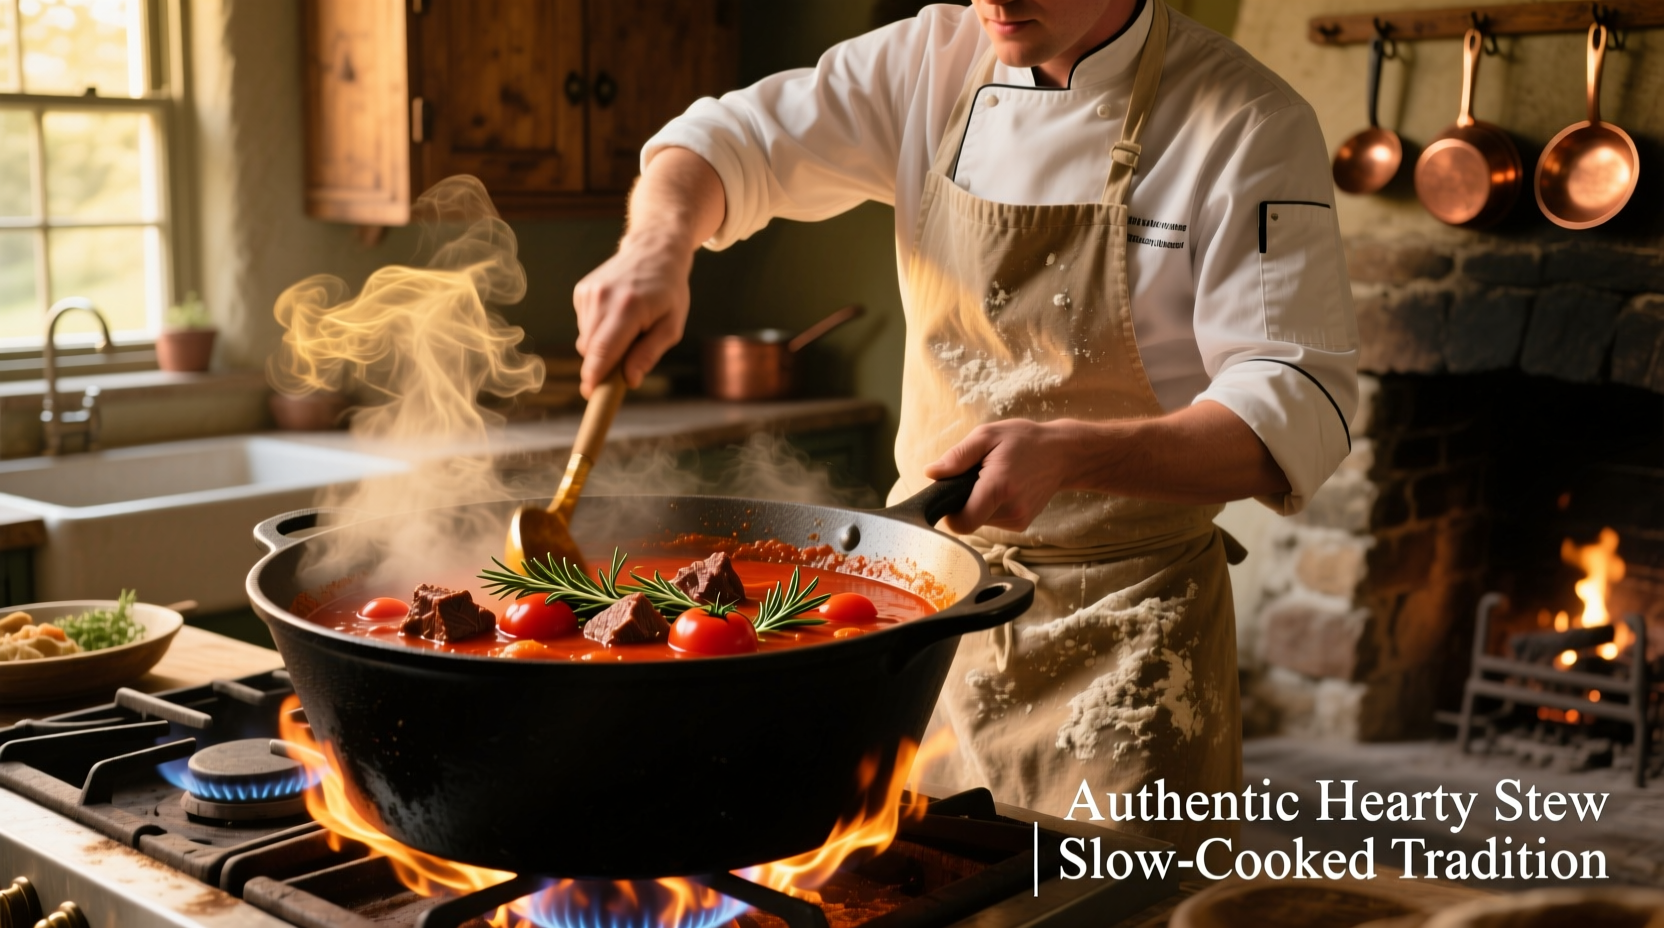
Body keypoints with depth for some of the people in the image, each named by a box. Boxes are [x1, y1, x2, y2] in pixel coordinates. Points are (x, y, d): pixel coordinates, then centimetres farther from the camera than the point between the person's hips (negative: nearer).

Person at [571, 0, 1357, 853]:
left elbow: (1300, 407, -20)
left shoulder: (1251, 126, -13)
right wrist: (659, 247, -17)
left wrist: (1067, 455, -34)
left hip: (1119, 632, -4)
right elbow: (732, 140, 6)